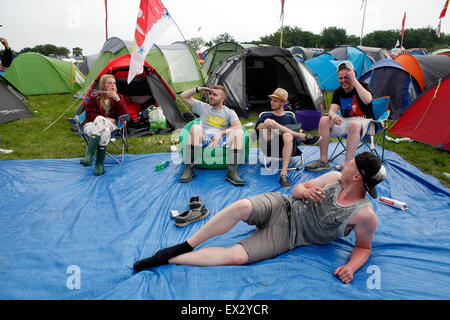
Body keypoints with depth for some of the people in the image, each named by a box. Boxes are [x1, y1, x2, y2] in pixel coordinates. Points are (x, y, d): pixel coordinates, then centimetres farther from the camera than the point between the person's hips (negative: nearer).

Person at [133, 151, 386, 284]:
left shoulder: (366, 215, -11)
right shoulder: (334, 178, 0)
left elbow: (364, 247, 2)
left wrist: (351, 266, -18)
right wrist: (305, 191, -15)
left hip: (287, 235, -3)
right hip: (281, 206, 3)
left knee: (236, 256, -24)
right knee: (242, 206, -30)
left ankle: (169, 259, -11)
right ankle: (185, 246, -14)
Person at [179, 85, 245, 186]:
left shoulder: (229, 112, 16)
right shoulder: (203, 107, 25)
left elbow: (238, 126, -5)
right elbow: (184, 96, 29)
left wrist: (221, 133, -19)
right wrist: (198, 89, 14)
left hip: (222, 140, -1)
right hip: (204, 139, 1)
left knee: (239, 132, -29)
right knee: (195, 128, -31)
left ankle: (232, 172, -36)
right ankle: (188, 169, -30)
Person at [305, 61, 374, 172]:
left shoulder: (363, 86, -8)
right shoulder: (338, 92, 6)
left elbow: (367, 100, -30)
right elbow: (332, 110, -5)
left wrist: (354, 80, -26)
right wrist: (333, 115, -32)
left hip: (362, 121, -5)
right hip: (344, 121, 5)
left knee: (354, 125, -40)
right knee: (324, 120, -19)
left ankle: (347, 164, -37)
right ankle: (323, 161, -18)